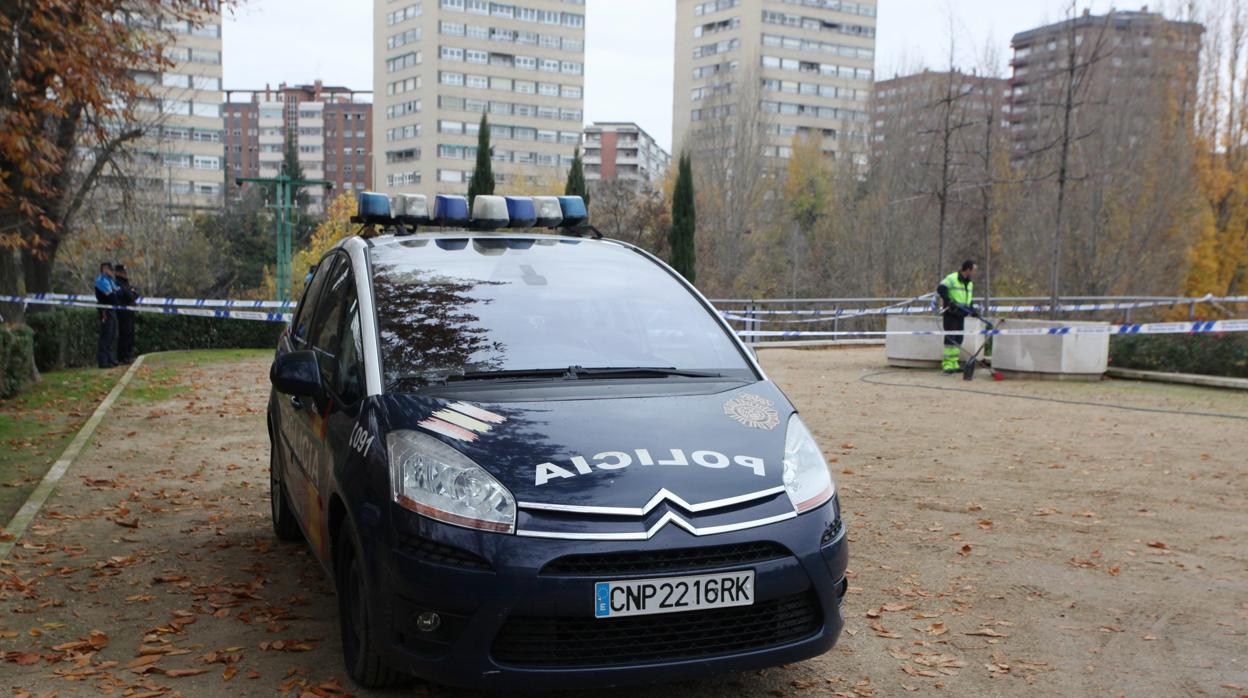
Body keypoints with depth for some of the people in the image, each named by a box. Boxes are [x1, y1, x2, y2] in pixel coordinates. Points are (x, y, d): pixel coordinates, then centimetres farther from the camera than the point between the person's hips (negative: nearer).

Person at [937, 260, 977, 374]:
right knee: (950, 338, -10)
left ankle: (953, 363, 13)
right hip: (950, 313, -8)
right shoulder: (952, 279, -11)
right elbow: (940, 289, -23)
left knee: (958, 339, 7)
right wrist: (948, 301, -31)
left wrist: (972, 310, 8)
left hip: (961, 315, 8)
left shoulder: (969, 283, 16)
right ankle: (947, 364, -6)